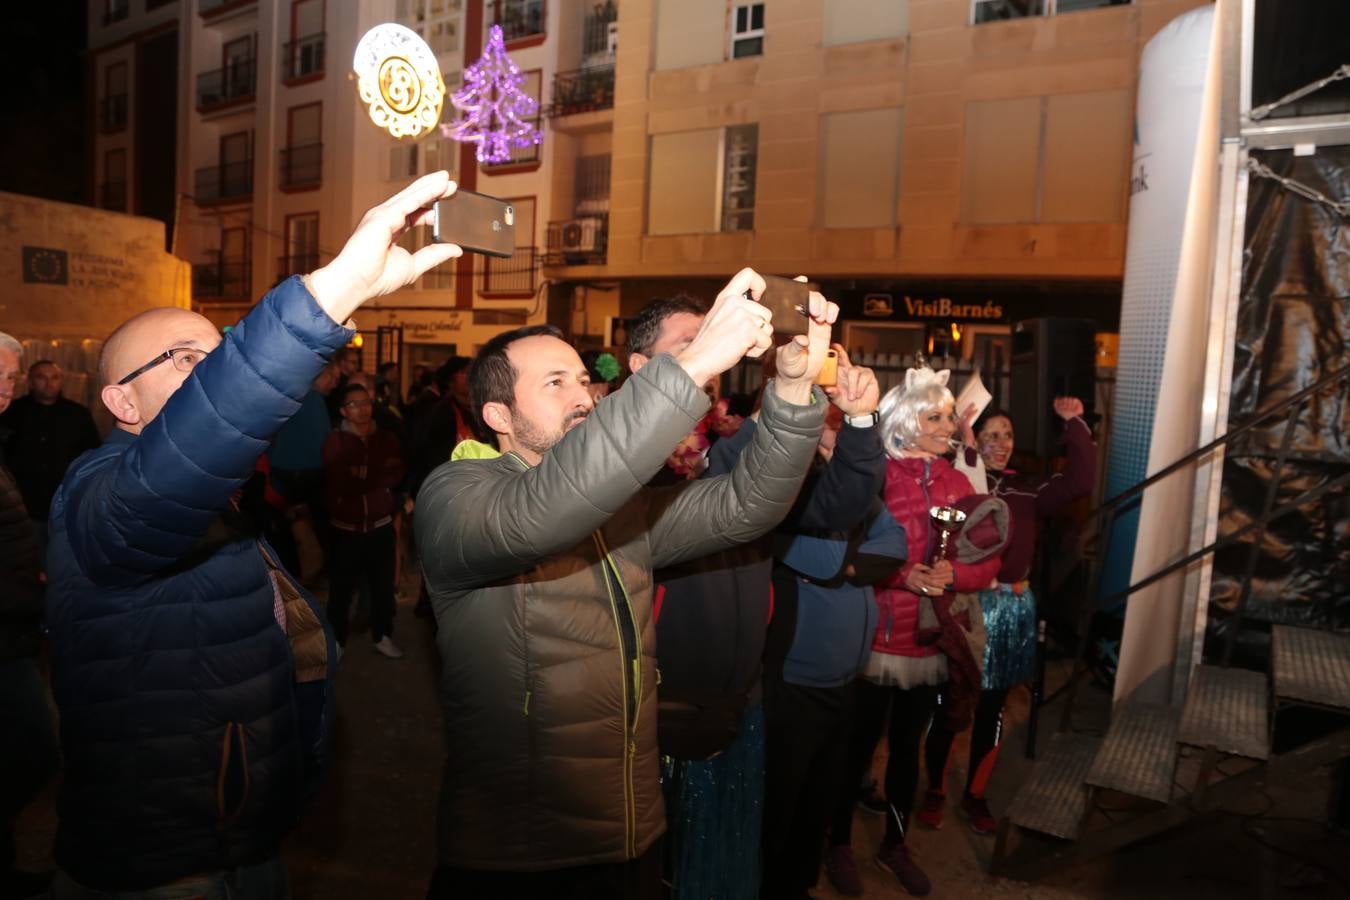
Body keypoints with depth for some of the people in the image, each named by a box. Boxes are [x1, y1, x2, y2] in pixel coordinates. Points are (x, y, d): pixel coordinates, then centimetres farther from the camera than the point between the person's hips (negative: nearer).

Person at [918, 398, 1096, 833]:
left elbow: (1080, 481, 2)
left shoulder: (1027, 489, 8)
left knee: (992, 708, 15)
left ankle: (975, 794, 32)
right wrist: (966, 450, -26)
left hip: (1013, 607, 5)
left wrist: (1075, 425, -2)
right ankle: (935, 790, 25)